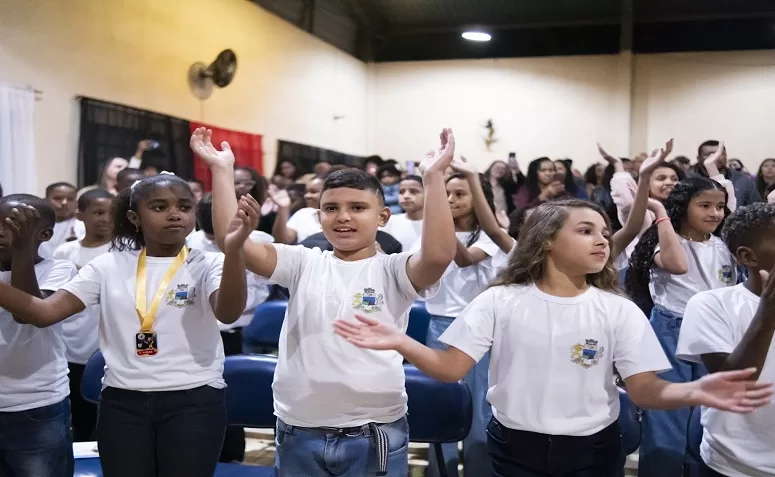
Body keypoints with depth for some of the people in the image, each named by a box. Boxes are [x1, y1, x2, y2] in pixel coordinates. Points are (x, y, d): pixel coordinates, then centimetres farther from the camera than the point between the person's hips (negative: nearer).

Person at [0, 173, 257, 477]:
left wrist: (233, 248, -40)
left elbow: (228, 313, -23)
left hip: (194, 400, -2)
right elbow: (43, 312, -2)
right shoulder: (109, 266, 6)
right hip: (122, 401, 2)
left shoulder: (207, 265, -2)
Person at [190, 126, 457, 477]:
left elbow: (439, 254, -24)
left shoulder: (393, 270, -3)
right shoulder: (304, 264, 4)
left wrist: (433, 177, -26)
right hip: (299, 434, 3)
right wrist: (221, 170, -10)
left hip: (374, 436, -2)